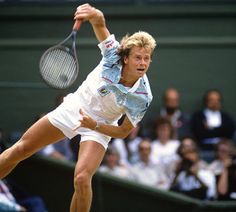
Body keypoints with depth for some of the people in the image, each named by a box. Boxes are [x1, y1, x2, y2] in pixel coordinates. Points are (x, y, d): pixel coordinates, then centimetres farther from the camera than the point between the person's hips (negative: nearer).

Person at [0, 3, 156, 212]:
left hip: (100, 128, -2)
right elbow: (100, 23, -30)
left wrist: (94, 125, -28)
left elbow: (124, 131, -13)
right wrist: (94, 15, -54)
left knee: (82, 179, -24)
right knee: (20, 150, 8)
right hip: (73, 108, 3)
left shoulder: (143, 97, -24)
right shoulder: (113, 55, -23)